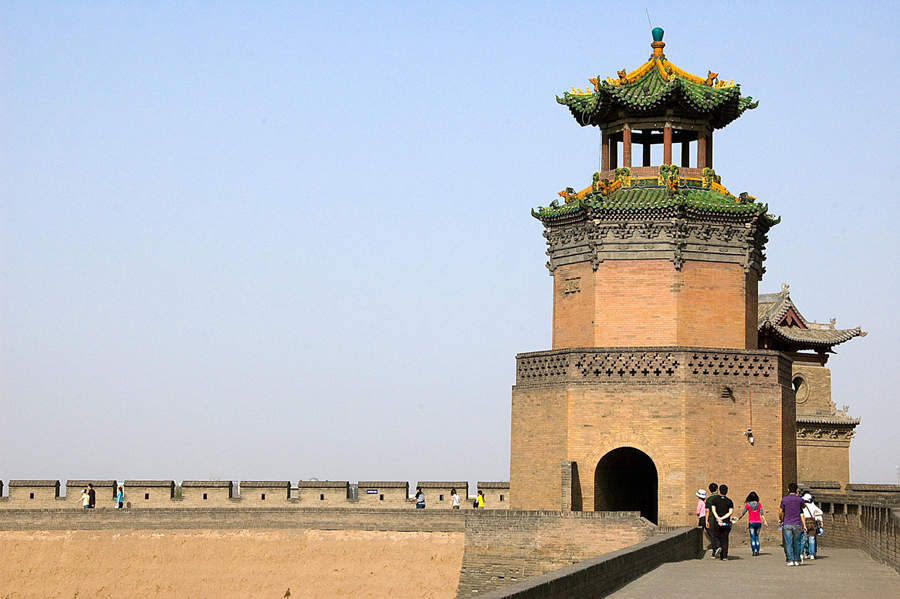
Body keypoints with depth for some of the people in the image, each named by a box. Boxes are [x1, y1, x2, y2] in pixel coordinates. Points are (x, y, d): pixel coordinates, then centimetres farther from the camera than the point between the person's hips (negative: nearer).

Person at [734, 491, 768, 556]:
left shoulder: (748, 505, -3)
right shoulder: (759, 504, 2)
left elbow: (743, 513, 0)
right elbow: (762, 514, -4)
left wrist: (738, 519, 14)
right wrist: (765, 521, -4)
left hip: (751, 522, -2)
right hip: (758, 522, 2)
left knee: (752, 537, 0)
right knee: (757, 537, 15)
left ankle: (754, 551, -11)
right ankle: (757, 550, 12)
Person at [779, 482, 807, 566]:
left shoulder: (784, 499, -2)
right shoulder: (799, 500, 1)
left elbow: (780, 512, 2)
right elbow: (802, 514, 10)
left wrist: (780, 520, 18)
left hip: (787, 524, -1)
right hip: (797, 524, 1)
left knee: (789, 543, 0)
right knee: (796, 543, 9)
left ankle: (791, 560, -5)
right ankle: (797, 560, 10)